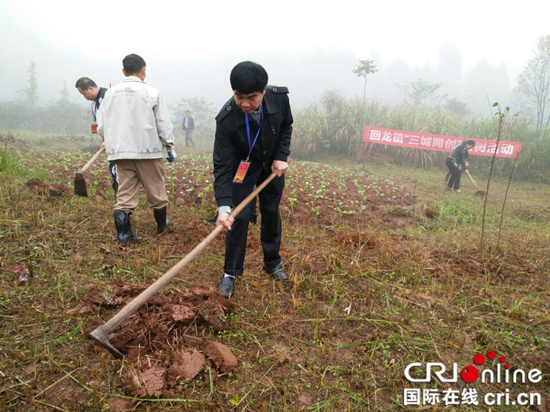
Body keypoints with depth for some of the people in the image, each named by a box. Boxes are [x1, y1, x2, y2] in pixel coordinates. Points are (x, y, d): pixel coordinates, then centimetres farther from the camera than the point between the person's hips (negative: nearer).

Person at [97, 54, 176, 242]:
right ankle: (161, 224, 28)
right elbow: (163, 123, -2)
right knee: (156, 189, 12)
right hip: (147, 149, -3)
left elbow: (101, 126, 10)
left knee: (125, 191, 7)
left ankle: (123, 232, 1)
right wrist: (170, 146, 9)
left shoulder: (110, 93, 7)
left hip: (121, 150, 3)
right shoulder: (151, 93, -5)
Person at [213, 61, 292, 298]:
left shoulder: (280, 97, -26)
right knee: (239, 218, -7)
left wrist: (281, 157, -16)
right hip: (242, 168, -3)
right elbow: (222, 166, -33)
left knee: (271, 213, 12)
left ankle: (272, 262, 31)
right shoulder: (226, 119, -34)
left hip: (271, 165, 3)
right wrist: (224, 206, -43)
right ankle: (230, 272, 11)